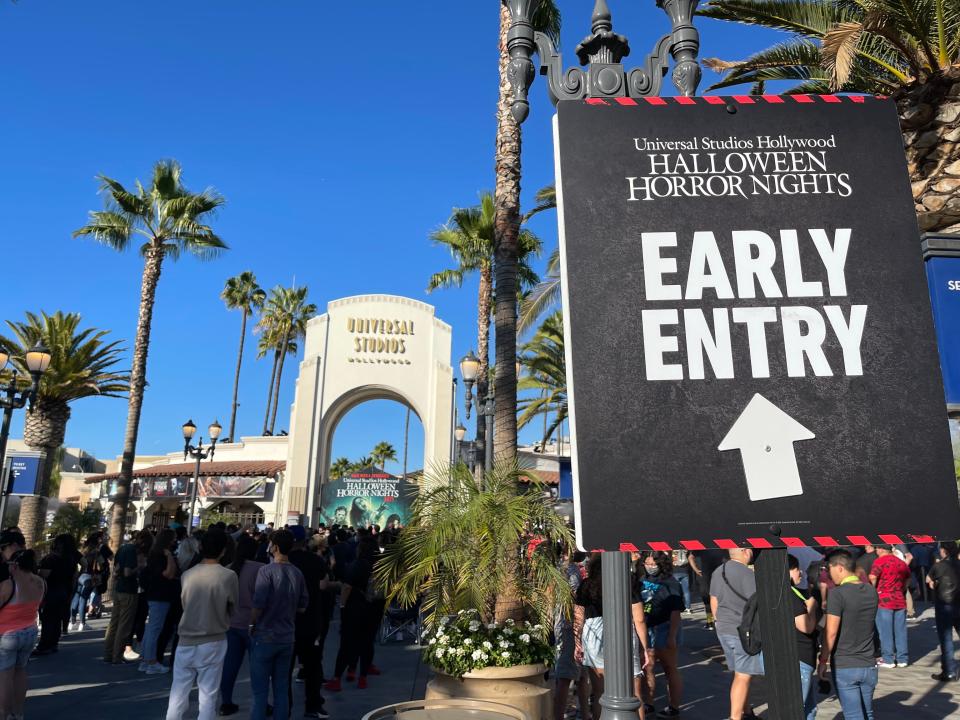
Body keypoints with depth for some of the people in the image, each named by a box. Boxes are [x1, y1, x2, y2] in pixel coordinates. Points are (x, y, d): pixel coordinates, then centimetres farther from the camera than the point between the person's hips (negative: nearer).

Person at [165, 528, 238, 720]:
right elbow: (233, 607, 1)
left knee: (178, 695, 13)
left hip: (186, 642, 3)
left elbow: (184, 604, 8)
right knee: (208, 696, 7)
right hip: (213, 643, -3)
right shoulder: (228, 576, -13)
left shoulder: (187, 574, -4)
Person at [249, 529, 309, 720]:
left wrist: (251, 625, -2)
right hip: (287, 638, 5)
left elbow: (258, 605, -18)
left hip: (265, 637, -5)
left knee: (260, 690, 6)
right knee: (281, 690, 14)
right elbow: (302, 606, 7)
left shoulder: (266, 571, -15)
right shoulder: (297, 574, 1)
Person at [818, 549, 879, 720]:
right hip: (868, 665, 6)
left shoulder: (838, 593, -16)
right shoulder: (871, 591, 2)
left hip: (844, 667, -6)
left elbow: (831, 632, -16)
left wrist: (823, 661, -6)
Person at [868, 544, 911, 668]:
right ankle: (902, 659, 17)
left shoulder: (880, 561, -10)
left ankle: (888, 659, 5)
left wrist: (874, 591, -3)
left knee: (885, 631, 1)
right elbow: (908, 579, 20)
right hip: (900, 601, 6)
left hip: (884, 601, -6)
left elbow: (872, 578, -19)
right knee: (900, 630, 11)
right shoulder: (901, 562, 10)